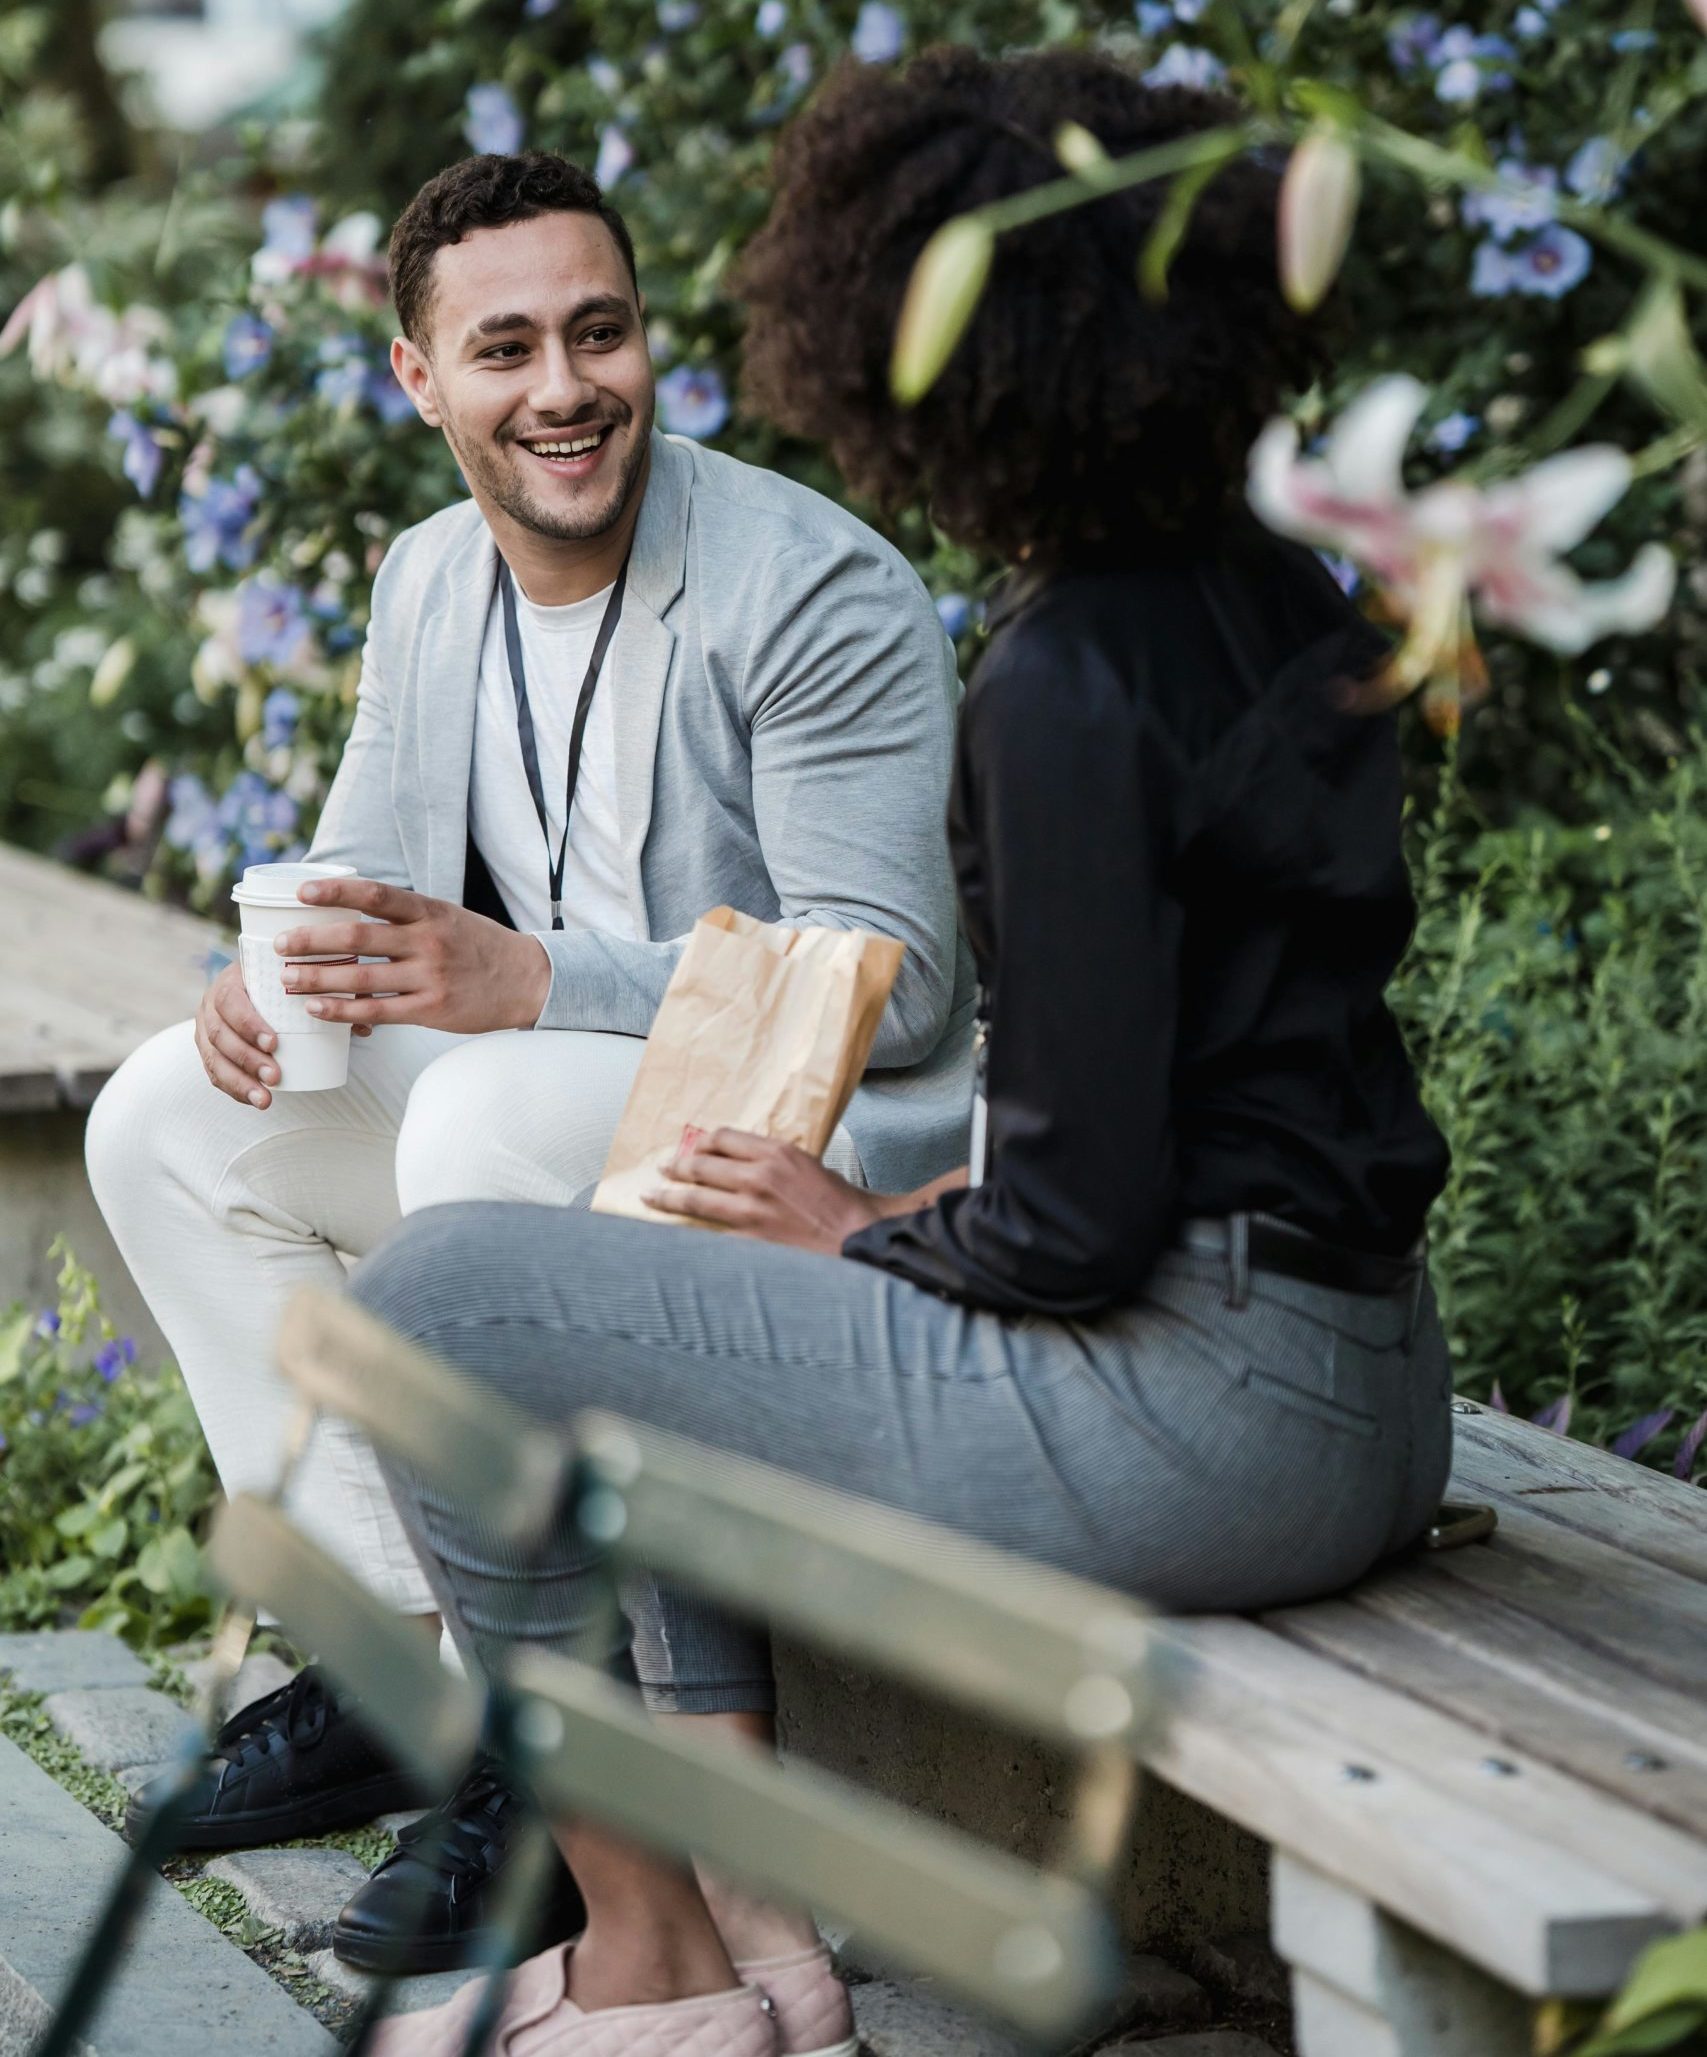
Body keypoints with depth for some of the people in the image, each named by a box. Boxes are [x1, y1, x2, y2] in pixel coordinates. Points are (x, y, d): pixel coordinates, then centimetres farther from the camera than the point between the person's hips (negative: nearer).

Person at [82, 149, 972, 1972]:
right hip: (545, 1090, 8)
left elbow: (885, 976, -25)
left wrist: (530, 980, -36)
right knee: (167, 1120, -2)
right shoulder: (429, 583, 6)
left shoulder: (821, 591, -19)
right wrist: (276, 981, -14)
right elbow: (365, 870, 12)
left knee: (490, 1122, -36)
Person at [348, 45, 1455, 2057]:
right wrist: (959, 1189, 12)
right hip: (1365, 1379, 10)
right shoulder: (1279, 598, 9)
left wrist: (863, 1235, -1)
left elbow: (1084, 1223, -20)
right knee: (674, 1296, 27)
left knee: (435, 1297, -1)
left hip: (1193, 1417, -10)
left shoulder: (1068, 680, -19)